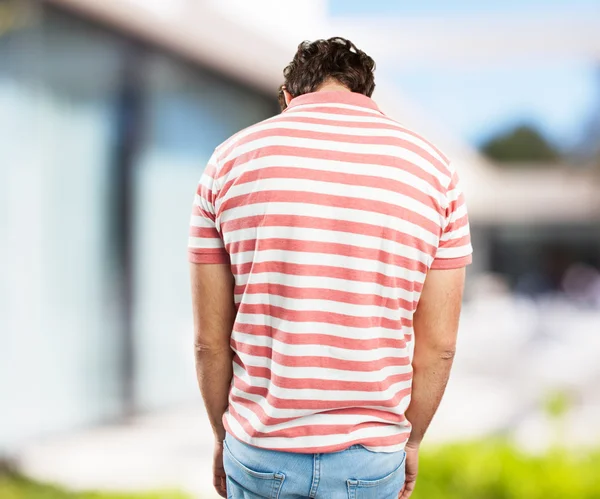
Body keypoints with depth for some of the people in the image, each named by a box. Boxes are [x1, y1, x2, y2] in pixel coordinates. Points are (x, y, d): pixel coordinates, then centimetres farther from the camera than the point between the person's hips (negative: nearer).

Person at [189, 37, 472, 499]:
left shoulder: (230, 160, -2)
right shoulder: (433, 170, -2)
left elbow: (210, 339, -1)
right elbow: (438, 344, -1)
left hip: (260, 451, 0)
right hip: (369, 458, 0)